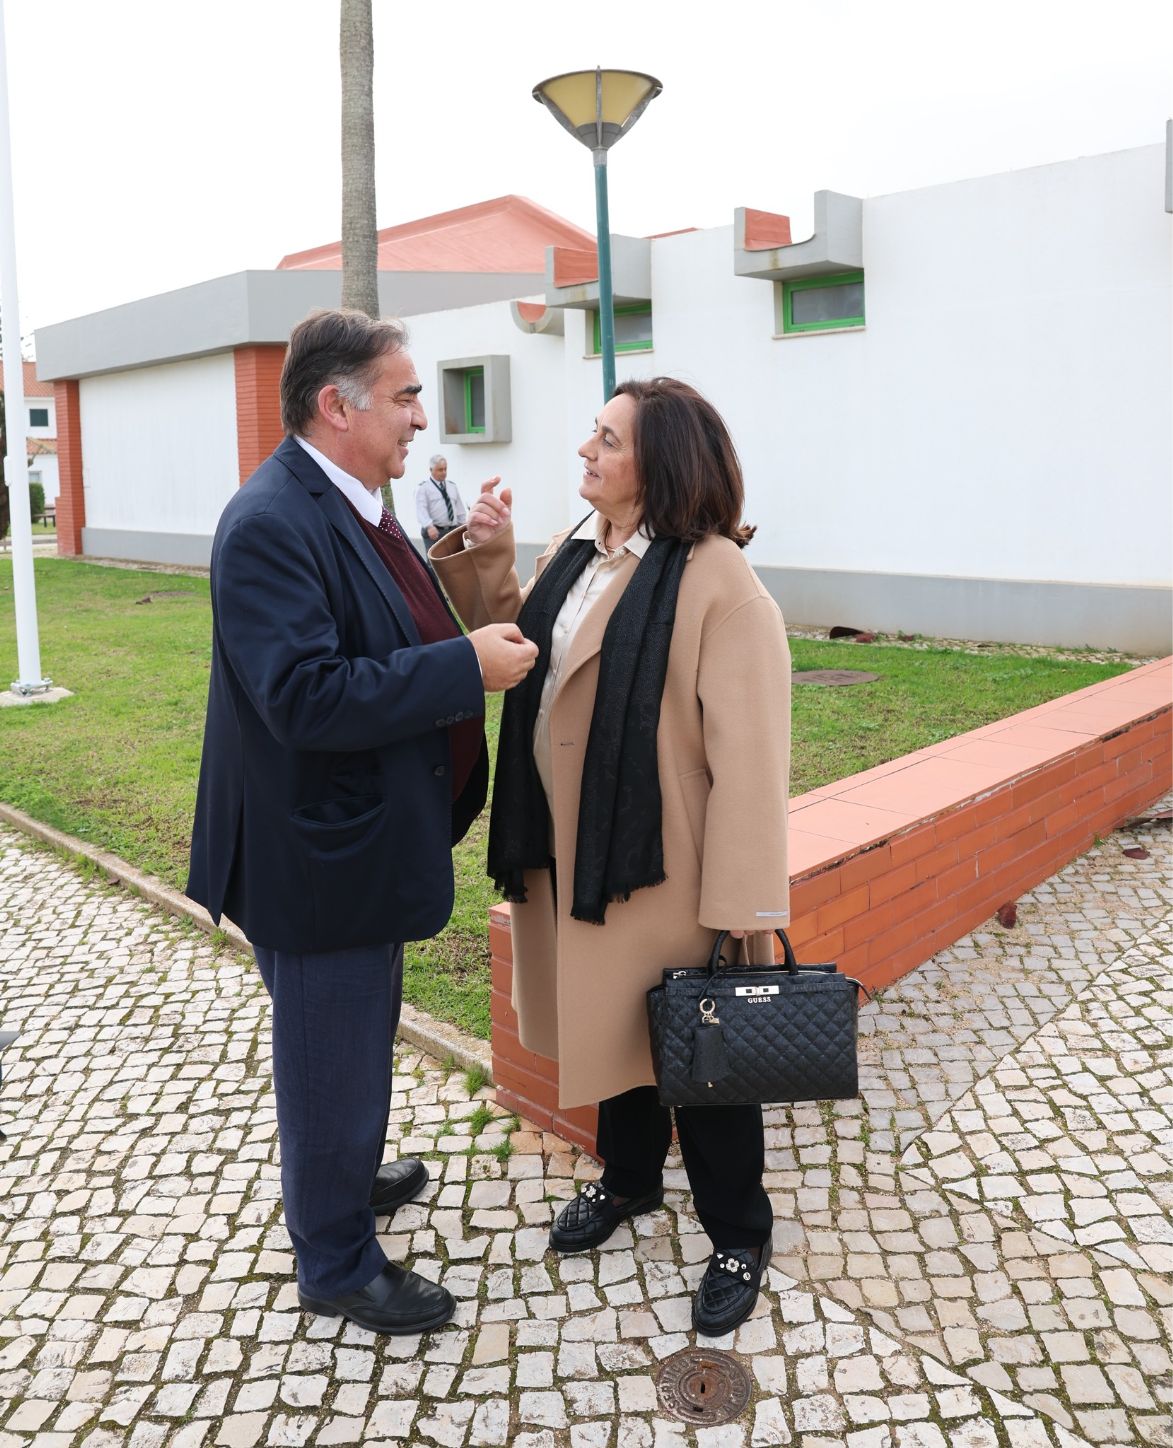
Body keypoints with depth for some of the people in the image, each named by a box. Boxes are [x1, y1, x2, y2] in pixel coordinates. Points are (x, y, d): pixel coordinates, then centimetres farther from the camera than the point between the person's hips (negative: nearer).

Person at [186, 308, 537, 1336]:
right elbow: (306, 697, -32)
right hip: (318, 856, -10)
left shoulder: (352, 509, 8)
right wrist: (468, 664, -29)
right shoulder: (270, 526, -24)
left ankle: (348, 1178, 51)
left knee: (364, 1040, 27)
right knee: (334, 1063, 8)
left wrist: (482, 640, 6)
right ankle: (338, 1266, 29)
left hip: (368, 843, 10)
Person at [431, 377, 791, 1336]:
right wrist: (485, 563, -2)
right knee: (611, 1026, 23)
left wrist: (743, 909, -22)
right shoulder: (572, 556, 5)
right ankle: (629, 1178, 47)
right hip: (572, 852, 7)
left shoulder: (719, 582, -19)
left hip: (668, 865, -7)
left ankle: (738, 1237, 31)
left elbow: (747, 752, -21)